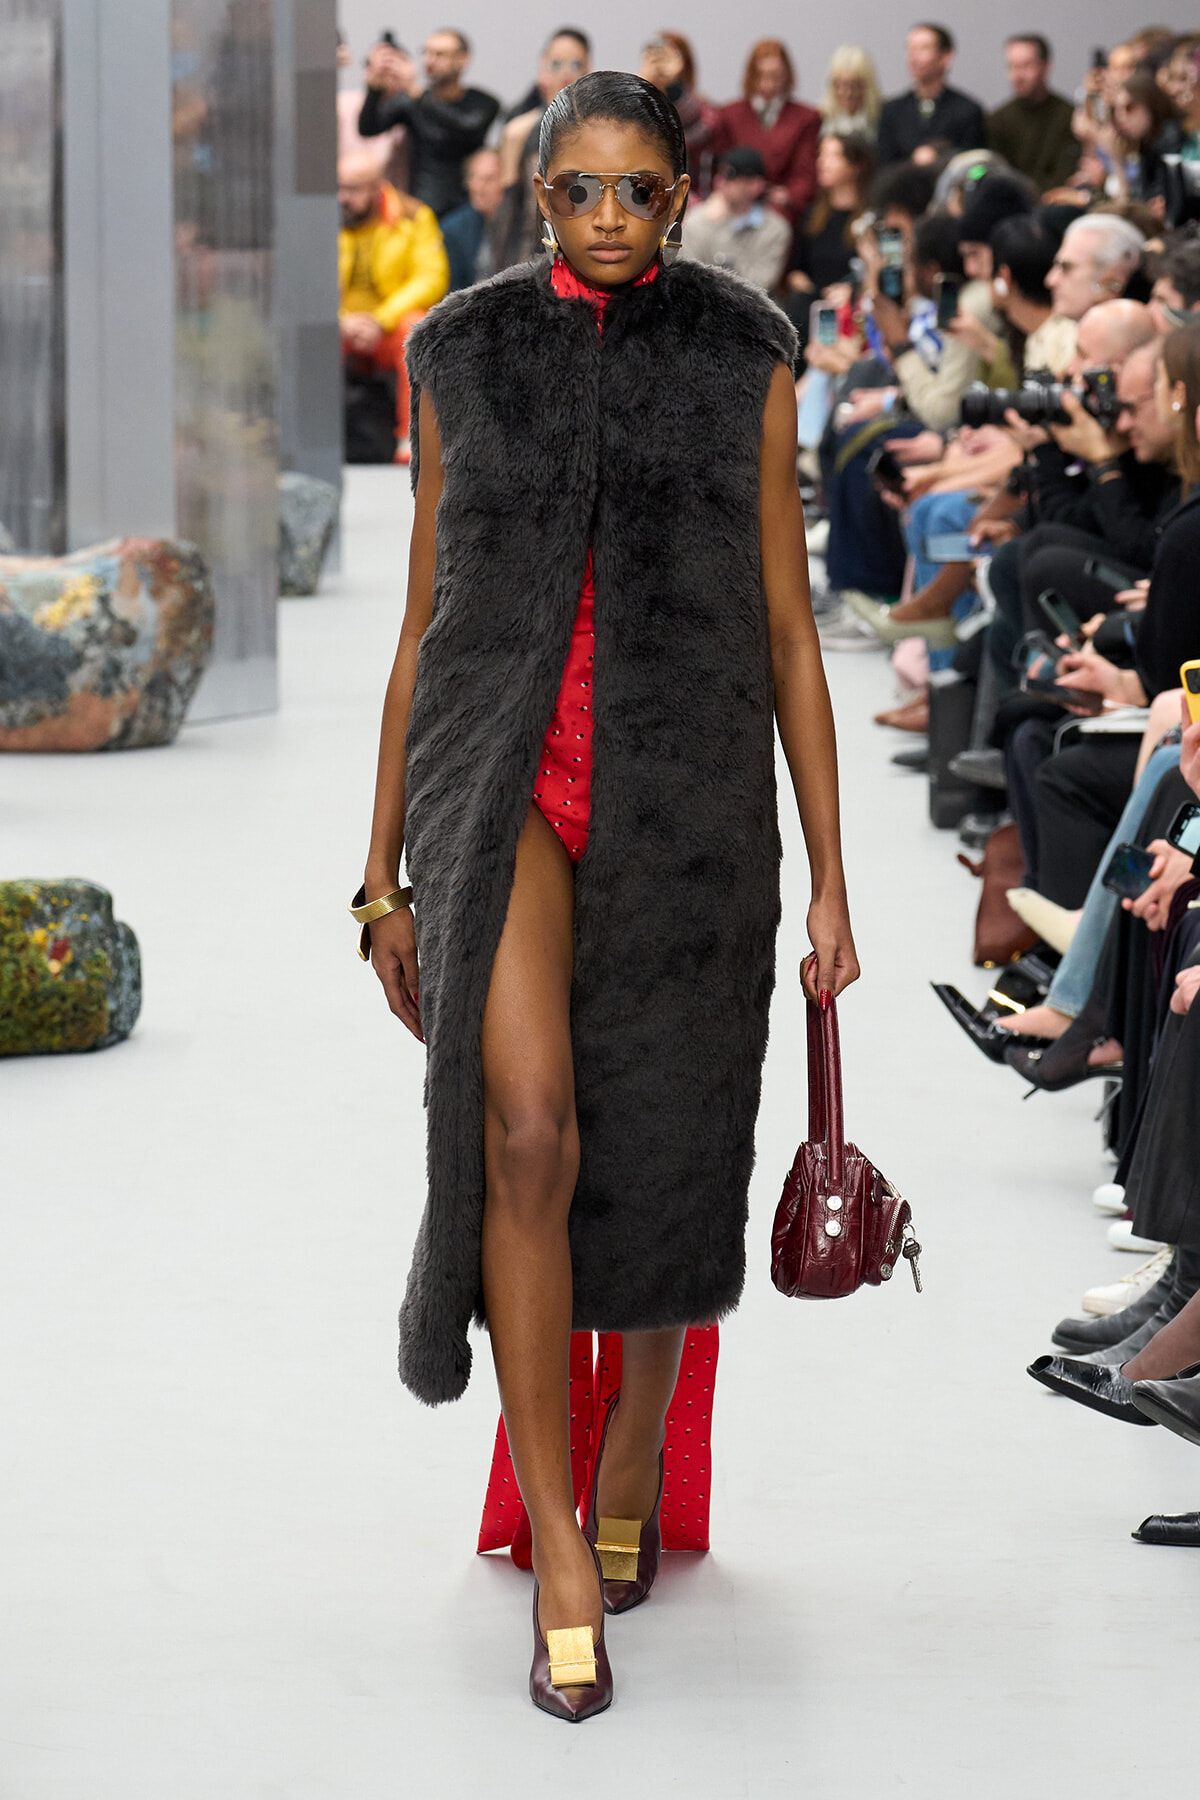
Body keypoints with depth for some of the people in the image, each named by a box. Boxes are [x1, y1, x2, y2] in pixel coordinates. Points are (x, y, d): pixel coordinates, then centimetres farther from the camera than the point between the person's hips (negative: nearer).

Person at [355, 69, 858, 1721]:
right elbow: (422, 628, 10)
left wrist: (831, 882, 2)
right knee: (525, 1132, -20)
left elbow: (789, 633, 5)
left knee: (661, 1157, 11)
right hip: (502, 785, -1)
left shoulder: (743, 363, 4)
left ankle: (635, 1452, 40)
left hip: (684, 797, 1)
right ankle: (561, 1562, -14)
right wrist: (387, 878, 9)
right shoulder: (468, 360, 6)